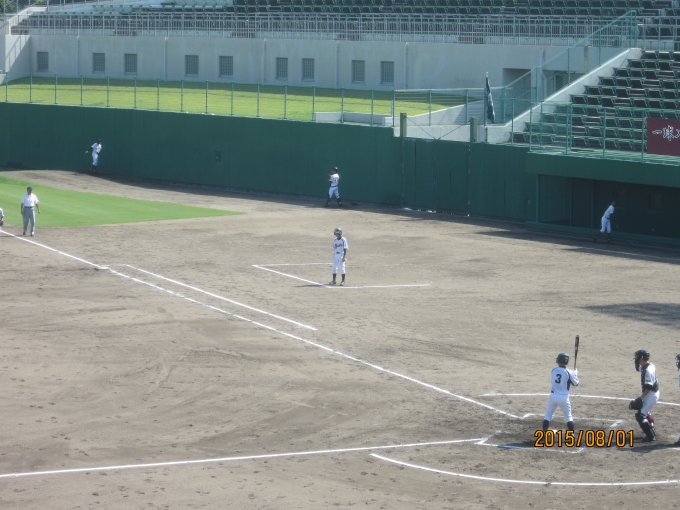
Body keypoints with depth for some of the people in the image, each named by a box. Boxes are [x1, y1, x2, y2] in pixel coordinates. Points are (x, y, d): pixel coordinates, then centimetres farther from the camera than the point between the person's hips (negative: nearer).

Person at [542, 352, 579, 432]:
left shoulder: (553, 370, 1)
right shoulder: (569, 372, -9)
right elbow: (575, 383, 2)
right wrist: (575, 374, 20)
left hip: (553, 396, 2)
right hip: (564, 397, -2)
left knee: (548, 415, 12)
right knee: (568, 416, 12)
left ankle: (544, 432, 5)